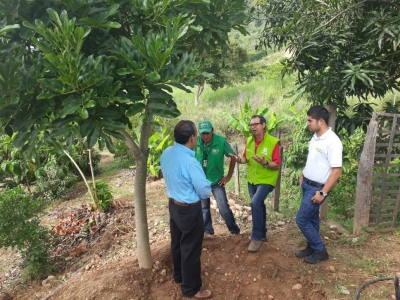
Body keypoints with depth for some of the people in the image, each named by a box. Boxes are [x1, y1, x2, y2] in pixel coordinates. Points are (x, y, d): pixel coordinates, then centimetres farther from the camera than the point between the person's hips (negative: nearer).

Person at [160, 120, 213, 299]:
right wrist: (204, 190, 1)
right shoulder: (189, 162, -30)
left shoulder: (166, 153, -5)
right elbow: (205, 191, -21)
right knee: (191, 249, 9)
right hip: (189, 210, -8)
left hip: (173, 205, 8)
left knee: (177, 243, 25)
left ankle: (179, 275, 47)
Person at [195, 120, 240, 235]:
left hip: (217, 181, -2)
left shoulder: (221, 141, -18)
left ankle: (234, 230, 18)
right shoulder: (196, 141, -13)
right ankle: (207, 230, 32)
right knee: (203, 207, 14)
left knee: (224, 208, -3)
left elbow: (233, 157, -6)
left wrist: (229, 176, -5)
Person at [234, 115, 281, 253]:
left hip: (266, 180, -6)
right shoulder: (249, 141, 1)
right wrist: (240, 160, -12)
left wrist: (265, 163, -33)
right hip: (252, 180, 6)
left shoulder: (273, 142, -16)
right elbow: (246, 158, 10)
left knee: (255, 202, -24)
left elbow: (277, 165, -16)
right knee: (258, 205, 17)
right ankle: (262, 234, 36)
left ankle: (256, 237, -10)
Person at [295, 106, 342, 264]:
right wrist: (303, 174, 15)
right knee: (311, 218, 18)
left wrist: (323, 193, -23)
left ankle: (320, 251, 14)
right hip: (307, 184, 9)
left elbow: (336, 171, -24)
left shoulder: (332, 142, -23)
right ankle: (312, 248, 33)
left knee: (301, 219, -3)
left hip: (317, 188, -9)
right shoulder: (315, 137, 5)